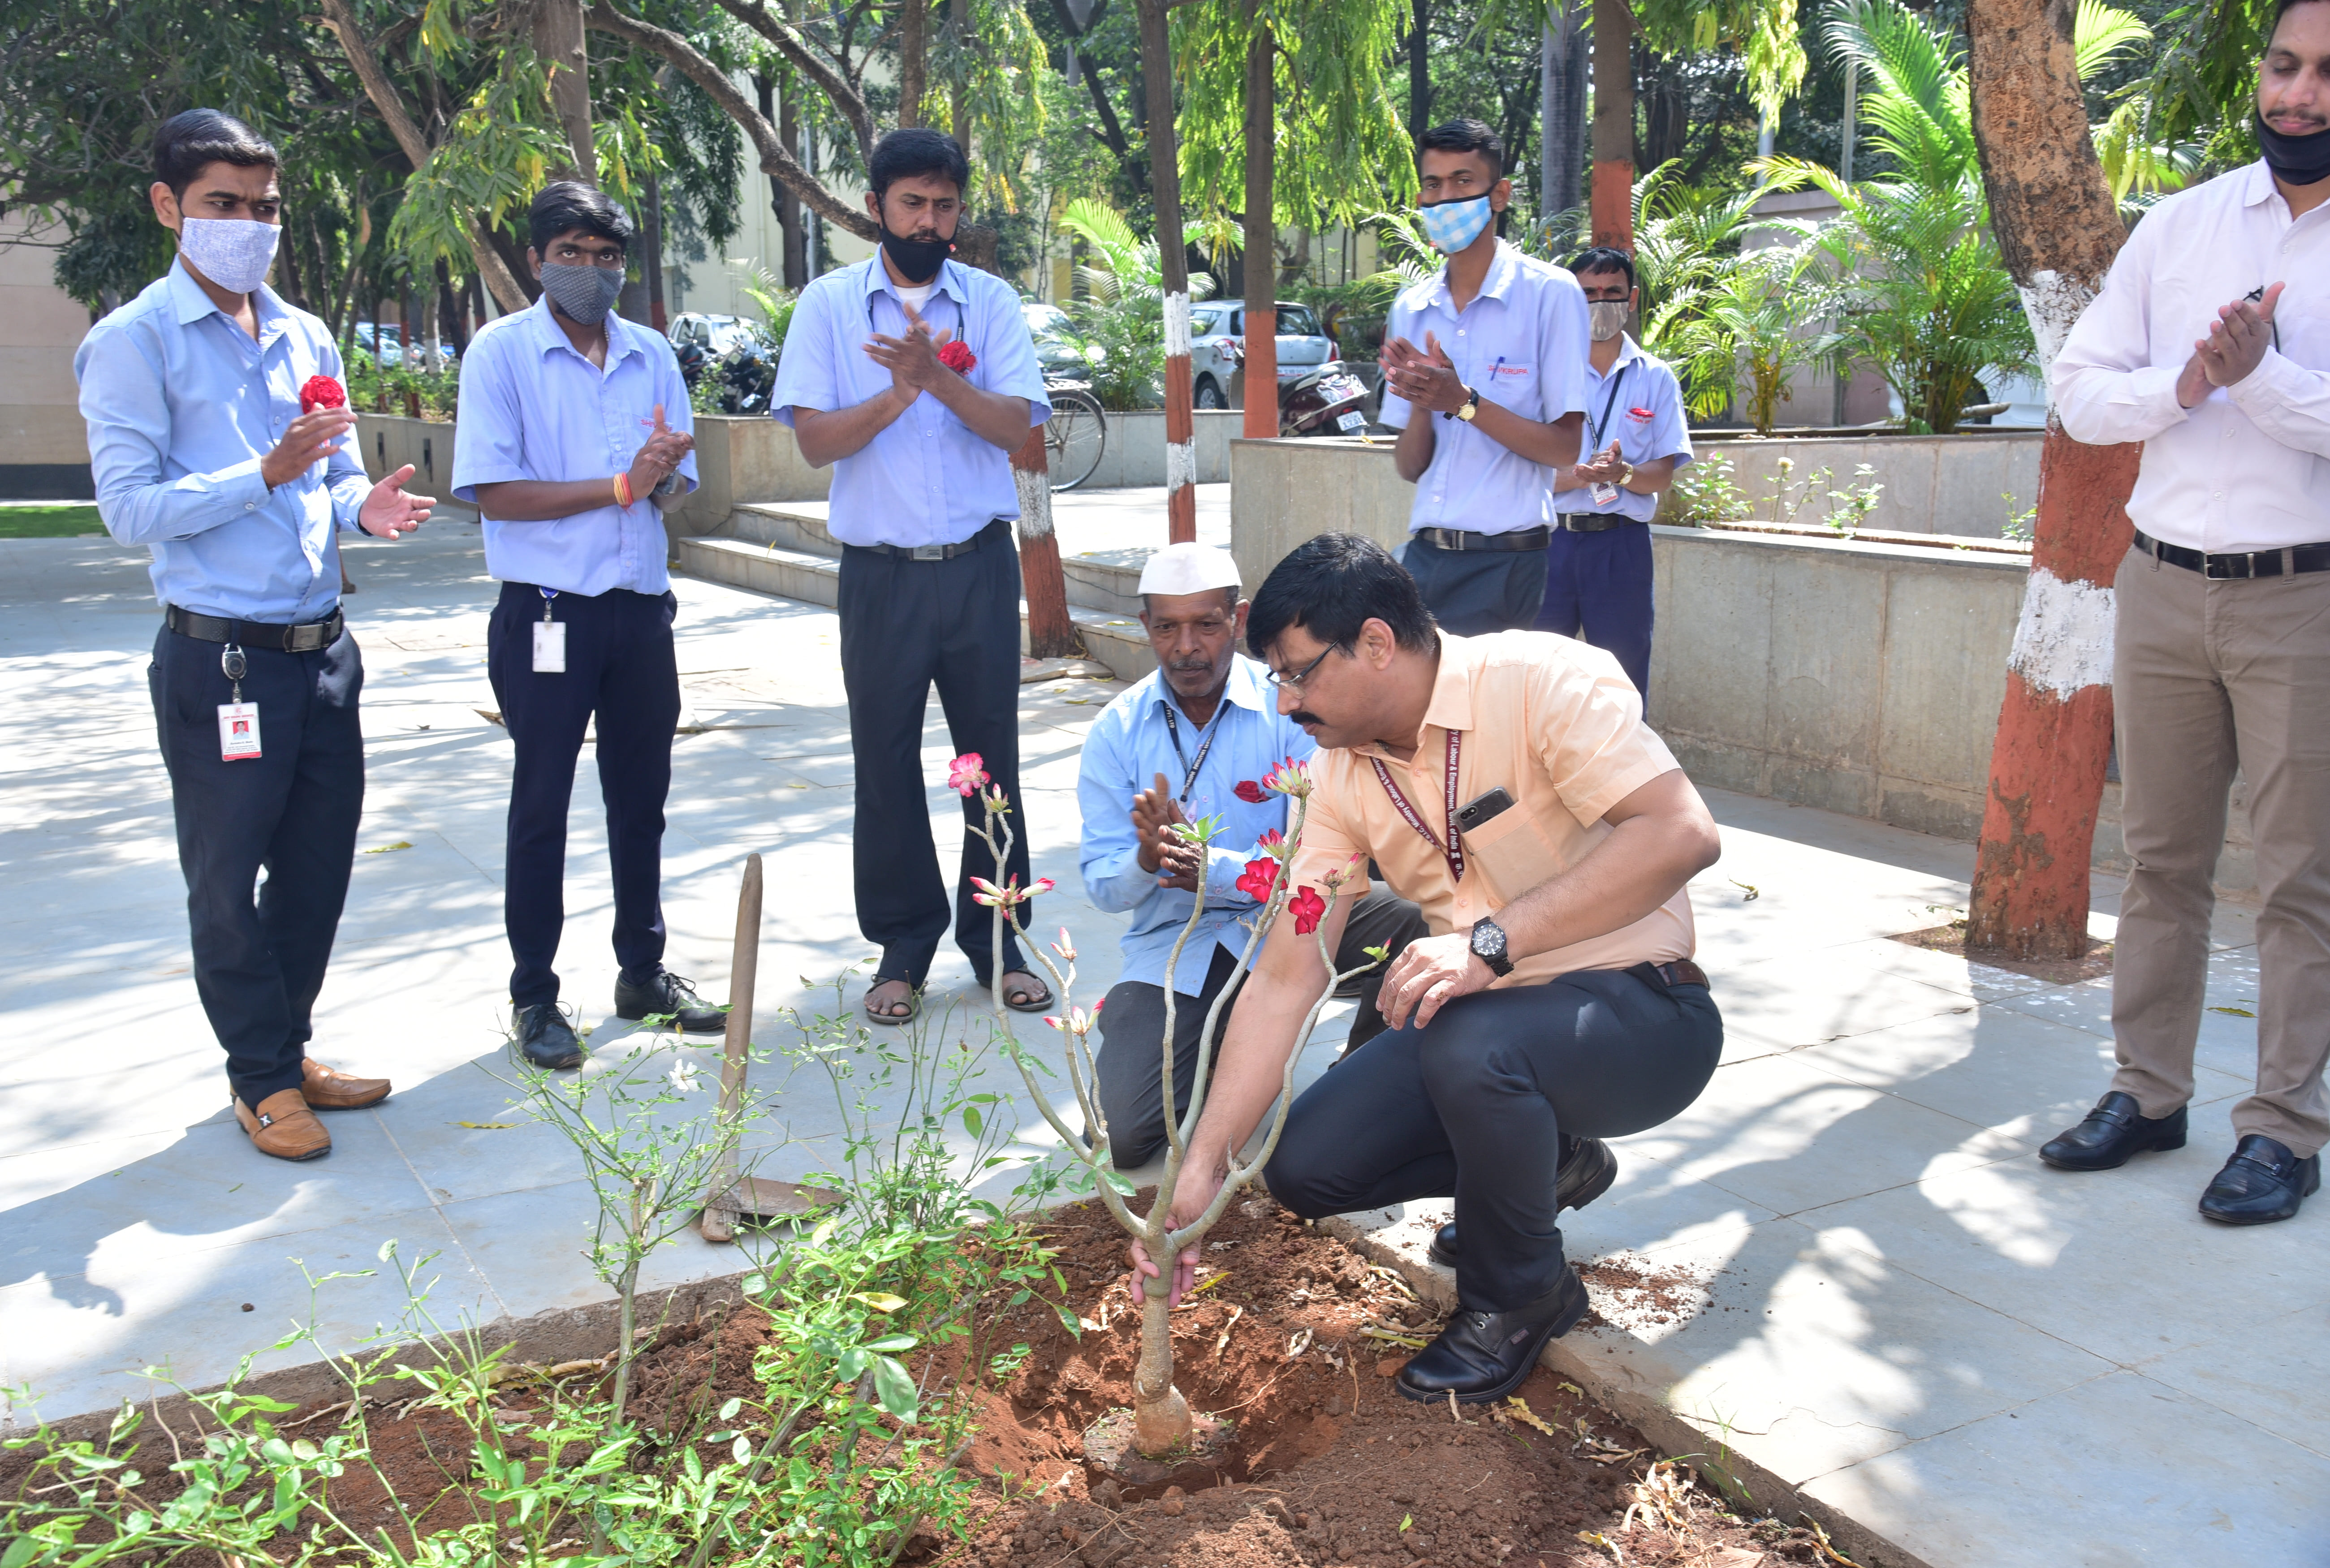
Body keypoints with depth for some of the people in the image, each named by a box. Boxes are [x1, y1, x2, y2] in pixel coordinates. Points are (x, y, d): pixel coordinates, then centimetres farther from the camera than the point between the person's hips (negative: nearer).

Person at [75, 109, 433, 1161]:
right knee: (228, 879, 5)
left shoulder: (307, 339, 12)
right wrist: (267, 473, -23)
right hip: (221, 658, -6)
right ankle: (260, 1076, 21)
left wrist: (365, 505, -4)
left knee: (319, 866, 14)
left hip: (323, 646, 6)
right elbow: (129, 508, -13)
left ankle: (289, 1047, 31)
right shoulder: (135, 343, -7)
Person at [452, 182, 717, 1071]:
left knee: (641, 798, 13)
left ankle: (644, 972, 26)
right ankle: (533, 997, 14)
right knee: (541, 807, 4)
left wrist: (662, 476, -13)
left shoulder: (651, 355, 10)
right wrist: (619, 485, -15)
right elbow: (492, 492, -11)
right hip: (547, 613, -4)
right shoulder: (501, 352, -4)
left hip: (641, 608, 5)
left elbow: (676, 489, 10)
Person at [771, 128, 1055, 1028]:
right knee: (885, 761, 6)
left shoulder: (990, 302, 4)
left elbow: (1015, 425, -7)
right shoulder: (830, 304, 2)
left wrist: (939, 376, -22)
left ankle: (998, 940, 19)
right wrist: (900, 392, -19)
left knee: (992, 754, 6)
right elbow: (816, 440, -5)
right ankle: (903, 946, 21)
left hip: (980, 565, 1)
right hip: (881, 571, 0)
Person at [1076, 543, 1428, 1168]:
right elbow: (1102, 887, -1)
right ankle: (1229, 1048, 17)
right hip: (1172, 948, 1)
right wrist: (1147, 860, -25)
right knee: (1120, 1136, -17)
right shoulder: (1116, 733, -1)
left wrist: (1214, 870, -29)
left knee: (1412, 920, -31)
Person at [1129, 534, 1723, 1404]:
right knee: (1304, 1165, -5)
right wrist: (1203, 1168, -8)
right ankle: (1547, 1162, 18)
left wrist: (1492, 941, -36)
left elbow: (1682, 833, -32)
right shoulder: (1342, 776, -1)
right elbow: (1285, 976, -3)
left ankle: (1519, 1296, -6)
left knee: (1472, 1045, -36)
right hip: (1483, 1014, 7)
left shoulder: (1545, 681, -20)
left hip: (1641, 1013, -7)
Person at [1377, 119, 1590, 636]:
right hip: (1426, 554, 4)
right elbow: (1410, 467, 10)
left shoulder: (1550, 294, -4)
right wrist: (1422, 403, -10)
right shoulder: (1410, 310, 10)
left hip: (1506, 560, -4)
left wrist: (1462, 400, -17)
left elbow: (1565, 448, -8)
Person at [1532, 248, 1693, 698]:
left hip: (1621, 546, 0)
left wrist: (1622, 473, -19)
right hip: (1550, 540, 0)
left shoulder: (1655, 378, 8)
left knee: (1623, 678, 3)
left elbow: (1663, 474, 3)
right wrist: (1581, 475, -19)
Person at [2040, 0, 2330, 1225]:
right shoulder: (2178, 225, 9)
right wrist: (2180, 387, -12)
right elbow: (2077, 389, 5)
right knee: (2162, 856, 10)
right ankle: (2148, 1092, 20)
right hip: (2163, 583, 4)